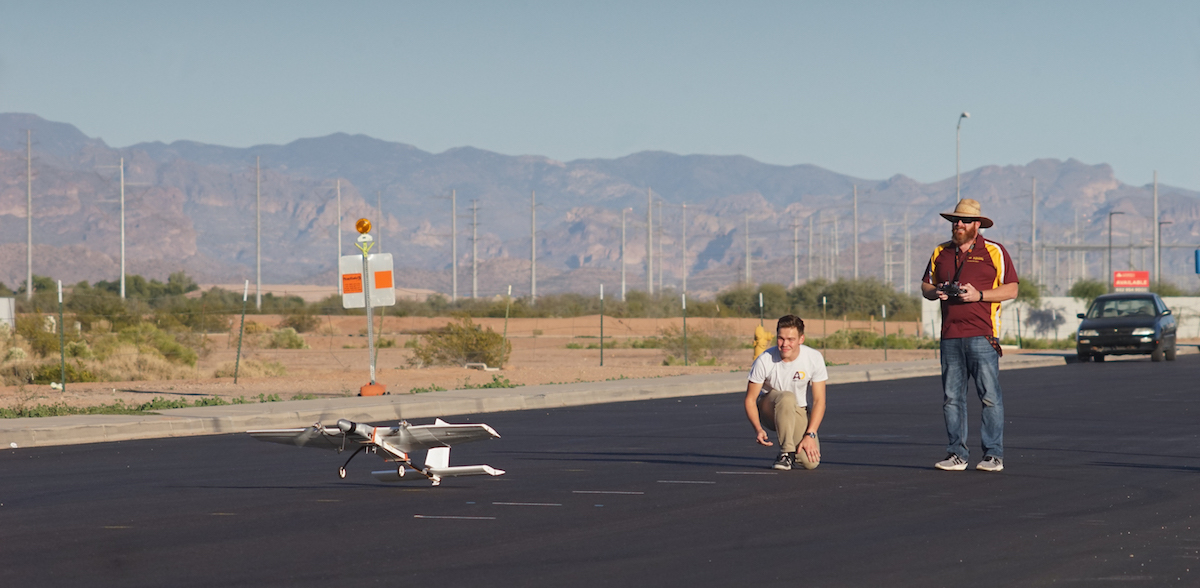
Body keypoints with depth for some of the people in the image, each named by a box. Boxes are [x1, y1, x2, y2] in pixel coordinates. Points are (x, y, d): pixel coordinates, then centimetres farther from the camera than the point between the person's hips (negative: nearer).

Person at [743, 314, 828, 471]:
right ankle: (786, 452, -24)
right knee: (787, 397, -39)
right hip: (768, 408, -2)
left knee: (810, 462, -20)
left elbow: (819, 400, -10)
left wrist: (810, 435, -20)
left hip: (797, 411, 2)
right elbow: (750, 399, -12)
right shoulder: (764, 361, -20)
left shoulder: (814, 358, -15)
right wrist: (758, 429, -29)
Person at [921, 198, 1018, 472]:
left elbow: (1011, 289, 0)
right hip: (950, 336, 5)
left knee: (990, 396, -6)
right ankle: (957, 454, 8)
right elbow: (925, 285, 22)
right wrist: (936, 292, -1)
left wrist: (979, 295, -13)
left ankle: (994, 455, -3)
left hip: (982, 335, -5)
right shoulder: (940, 253, 16)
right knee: (951, 397, 3)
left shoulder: (994, 252, 3)